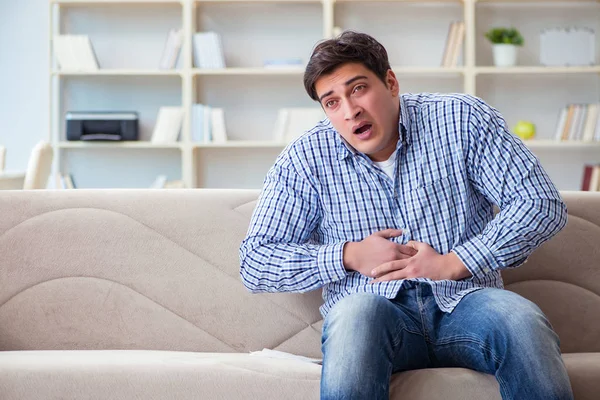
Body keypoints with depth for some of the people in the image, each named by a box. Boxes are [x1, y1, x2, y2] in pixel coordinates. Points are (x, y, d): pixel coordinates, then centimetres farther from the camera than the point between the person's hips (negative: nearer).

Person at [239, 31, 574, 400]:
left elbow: (542, 204, -2)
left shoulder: (461, 120, 3)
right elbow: (255, 262, 5)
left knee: (522, 321, -33)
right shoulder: (306, 159, 5)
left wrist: (453, 263, -9)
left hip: (462, 302, 1)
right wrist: (347, 257, -9)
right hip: (373, 312, 0)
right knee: (356, 311, -37)